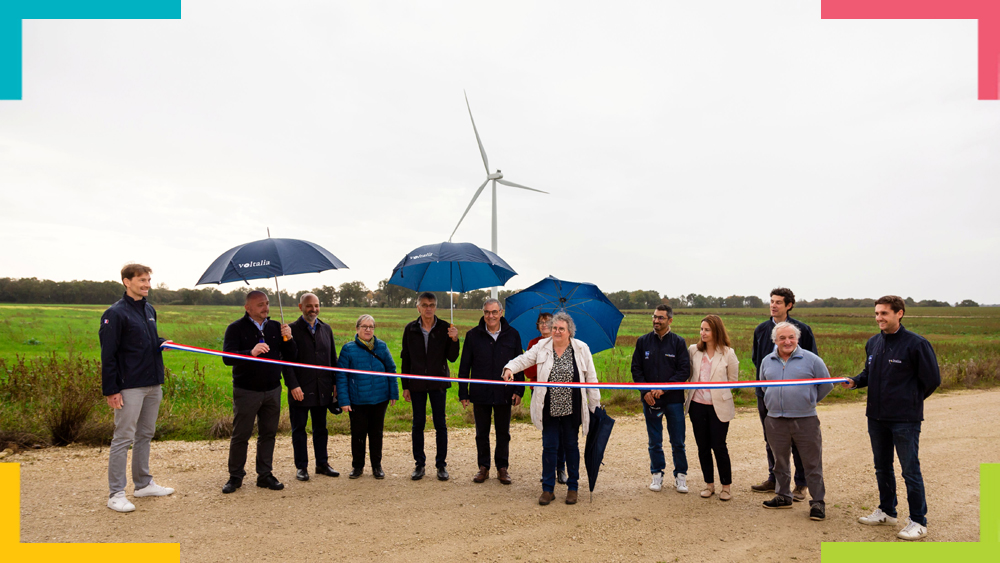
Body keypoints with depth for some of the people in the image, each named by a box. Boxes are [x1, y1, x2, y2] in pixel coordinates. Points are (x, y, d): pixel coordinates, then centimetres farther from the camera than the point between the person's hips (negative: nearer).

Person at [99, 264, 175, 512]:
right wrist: (110, 389, -15)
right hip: (130, 387, -7)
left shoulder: (150, 310, 13)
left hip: (153, 385, 8)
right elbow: (108, 354, -12)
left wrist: (163, 342, 2)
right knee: (124, 438, -2)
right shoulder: (116, 313, -10)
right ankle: (116, 494, 6)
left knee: (145, 434, 15)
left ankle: (144, 483, 26)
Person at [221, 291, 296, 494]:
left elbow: (292, 356, 6)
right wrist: (251, 353, -32)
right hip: (246, 391, -4)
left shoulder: (276, 327, 8)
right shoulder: (236, 328, -3)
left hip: (272, 391, 4)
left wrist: (288, 339, -13)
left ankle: (265, 475, 20)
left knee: (268, 434, 10)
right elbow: (227, 358, -15)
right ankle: (235, 477, 17)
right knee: (240, 435, 3)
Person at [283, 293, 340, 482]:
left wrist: (336, 383, 7)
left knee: (321, 428, 13)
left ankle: (322, 463, 23)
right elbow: (287, 361, -8)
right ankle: (301, 467, 16)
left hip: (322, 389, 4)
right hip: (300, 390, -4)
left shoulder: (326, 329, 10)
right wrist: (293, 385, -16)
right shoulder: (292, 329, -4)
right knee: (299, 429, 6)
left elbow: (333, 358, 13)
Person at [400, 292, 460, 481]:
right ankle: (419, 464, 19)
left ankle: (441, 464, 14)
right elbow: (406, 359, 6)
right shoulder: (410, 329, 2)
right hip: (417, 383, 1)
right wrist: (405, 386, 4)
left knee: (440, 424, 3)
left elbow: (452, 358, -3)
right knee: (418, 423, 7)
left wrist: (454, 340, -20)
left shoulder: (444, 329, -1)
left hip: (438, 382, -1)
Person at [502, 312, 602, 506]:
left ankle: (573, 487, 25)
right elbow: (524, 359, -2)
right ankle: (548, 489, 17)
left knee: (571, 445, 11)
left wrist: (595, 405, 3)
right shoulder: (541, 347, 2)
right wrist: (510, 368, -24)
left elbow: (591, 378, 3)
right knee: (549, 446, 4)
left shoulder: (581, 349, -1)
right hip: (549, 408, 1)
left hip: (571, 408, 0)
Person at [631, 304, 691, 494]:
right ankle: (657, 475, 23)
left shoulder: (678, 342, 0)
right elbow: (636, 369, 6)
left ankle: (680, 476, 20)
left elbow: (684, 371, -5)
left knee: (678, 442, 5)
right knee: (654, 442, 10)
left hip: (674, 400, -1)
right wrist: (645, 391, -8)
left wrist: (664, 388, -14)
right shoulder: (643, 341, 5)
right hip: (650, 400, 2)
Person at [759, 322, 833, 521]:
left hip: (805, 420, -4)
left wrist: (809, 401, 11)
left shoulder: (811, 360, -4)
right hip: (775, 420, 4)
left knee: (812, 464, 1)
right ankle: (783, 496, 28)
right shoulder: (767, 361, 8)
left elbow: (826, 385, 5)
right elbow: (763, 385, 24)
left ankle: (818, 502, 11)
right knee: (780, 461, 14)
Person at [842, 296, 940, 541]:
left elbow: (932, 379, -7)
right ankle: (886, 511, 31)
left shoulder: (916, 344, -12)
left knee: (910, 470, 1)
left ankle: (918, 521, 13)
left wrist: (912, 402, 2)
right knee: (882, 467, 17)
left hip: (905, 420, -6)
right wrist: (855, 381, -1)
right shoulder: (873, 343, 7)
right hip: (876, 417, 6)